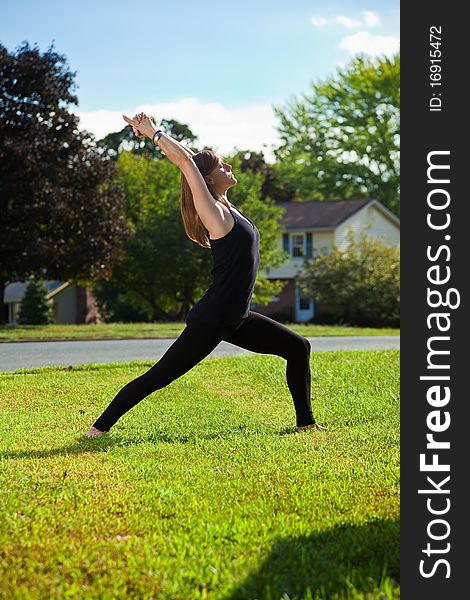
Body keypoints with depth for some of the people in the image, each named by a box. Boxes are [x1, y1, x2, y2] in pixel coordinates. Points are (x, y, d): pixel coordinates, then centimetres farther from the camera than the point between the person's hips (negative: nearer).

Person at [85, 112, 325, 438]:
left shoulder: (227, 208, 9)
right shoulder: (215, 214, -15)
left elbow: (187, 158, 16)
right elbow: (186, 161, -22)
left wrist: (153, 134, 13)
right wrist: (153, 133, -13)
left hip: (236, 319, 9)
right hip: (210, 321, -9)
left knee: (298, 348, 12)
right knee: (158, 377, -3)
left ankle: (306, 421, 20)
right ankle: (100, 427, 6)